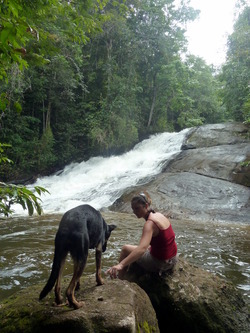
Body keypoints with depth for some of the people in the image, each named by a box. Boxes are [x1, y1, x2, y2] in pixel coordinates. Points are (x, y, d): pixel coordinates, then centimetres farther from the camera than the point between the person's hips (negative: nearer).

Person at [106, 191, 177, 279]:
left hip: (160, 263, -8)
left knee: (126, 249, 2)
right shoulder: (159, 215, 0)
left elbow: (142, 249, -40)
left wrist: (121, 265, -49)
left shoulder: (150, 223, -25)